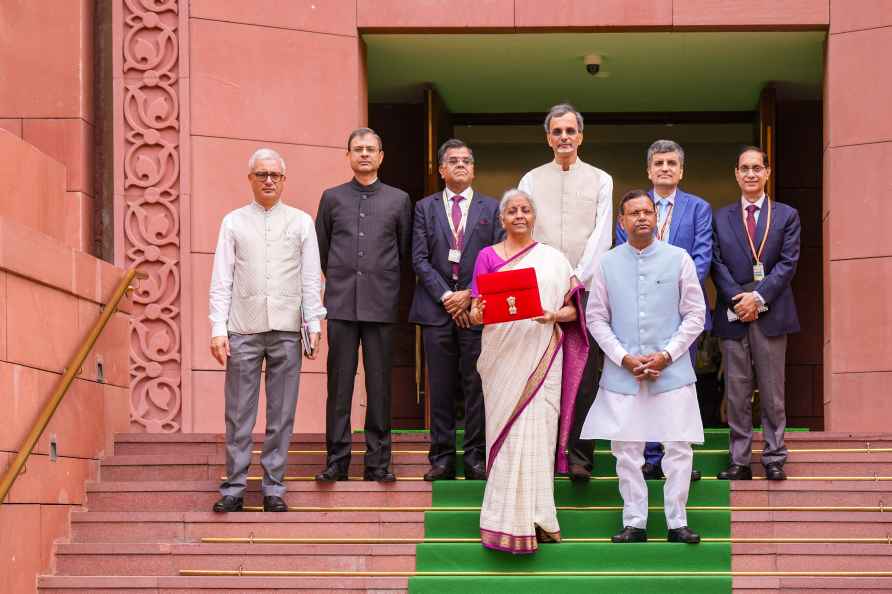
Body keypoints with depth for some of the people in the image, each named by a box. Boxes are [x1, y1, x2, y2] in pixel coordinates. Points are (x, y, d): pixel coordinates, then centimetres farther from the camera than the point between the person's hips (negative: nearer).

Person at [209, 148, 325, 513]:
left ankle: (273, 487, 10)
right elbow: (221, 280, 5)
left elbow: (311, 278, 7)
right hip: (243, 330, 0)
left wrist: (314, 325, -1)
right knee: (239, 414, 0)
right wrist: (218, 329, -3)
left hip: (287, 330, 0)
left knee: (282, 414, 3)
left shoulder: (301, 222, 9)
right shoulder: (234, 222, 8)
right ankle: (234, 487, 6)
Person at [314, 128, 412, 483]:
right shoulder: (332, 198, 9)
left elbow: (405, 250, 14)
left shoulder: (399, 200, 8)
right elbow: (321, 248, 16)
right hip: (341, 304, 0)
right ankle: (336, 460, 5)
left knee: (379, 386, 1)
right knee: (339, 384, 0)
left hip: (381, 304, 0)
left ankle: (378, 463, 6)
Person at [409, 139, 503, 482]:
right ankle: (442, 458, 6)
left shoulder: (490, 208, 10)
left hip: (477, 307, 0)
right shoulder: (425, 208, 11)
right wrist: (445, 296, -8)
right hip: (436, 309, 0)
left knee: (476, 386, -1)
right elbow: (420, 258, 3)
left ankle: (476, 458, 4)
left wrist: (471, 294, -8)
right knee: (441, 388, 2)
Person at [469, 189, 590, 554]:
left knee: (535, 434, -6)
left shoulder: (554, 259, 10)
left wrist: (554, 315, -13)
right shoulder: (487, 257, 10)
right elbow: (476, 310, 7)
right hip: (502, 357, 0)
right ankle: (509, 520, 1)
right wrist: (477, 313, -16)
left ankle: (531, 519, -1)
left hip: (541, 357, 0)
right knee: (508, 434, -3)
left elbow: (573, 309, 8)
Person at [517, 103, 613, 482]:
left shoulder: (600, 181, 10)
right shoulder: (531, 180, 12)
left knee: (584, 376, -4)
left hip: (586, 290, -1)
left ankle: (580, 456, 0)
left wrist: (576, 278, -12)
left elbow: (601, 236, 0)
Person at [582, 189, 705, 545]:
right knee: (626, 449, 2)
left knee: (679, 448, -3)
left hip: (671, 370, -1)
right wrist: (624, 358, -6)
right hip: (622, 372, 1)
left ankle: (677, 522, 7)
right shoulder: (607, 264, 4)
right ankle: (634, 523, 11)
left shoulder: (678, 259, 2)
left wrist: (667, 355, -8)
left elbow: (695, 314, 2)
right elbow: (596, 317, 6)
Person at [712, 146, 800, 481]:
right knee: (736, 393, 3)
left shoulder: (787, 216, 7)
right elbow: (717, 265, 3)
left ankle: (774, 459, 10)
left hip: (770, 314, -1)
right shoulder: (721, 219, 10)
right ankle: (740, 462, 6)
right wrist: (737, 300, -11)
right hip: (733, 315, 1)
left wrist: (759, 297, -13)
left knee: (772, 392, 3)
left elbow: (788, 263, -2)